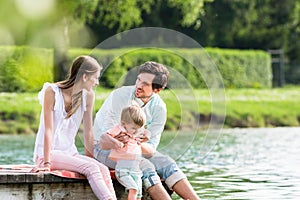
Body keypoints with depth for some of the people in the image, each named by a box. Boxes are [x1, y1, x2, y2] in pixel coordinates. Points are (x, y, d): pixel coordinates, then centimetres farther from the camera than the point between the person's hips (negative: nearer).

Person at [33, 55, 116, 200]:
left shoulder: (88, 96, 2)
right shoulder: (52, 92, -13)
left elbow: (88, 133, 5)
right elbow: (48, 129, -16)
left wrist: (91, 158, 1)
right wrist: (47, 163, -19)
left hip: (69, 152, 5)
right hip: (47, 152, -5)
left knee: (103, 170, -23)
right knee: (90, 168, -29)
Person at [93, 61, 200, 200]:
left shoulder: (159, 108, -10)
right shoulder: (120, 96, -21)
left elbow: (151, 149, -15)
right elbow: (105, 142, -23)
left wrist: (137, 145, -37)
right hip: (104, 148, -4)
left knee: (168, 164, -20)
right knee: (145, 167, -29)